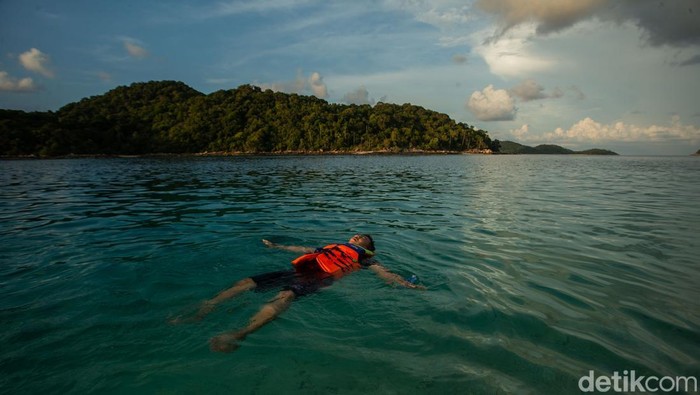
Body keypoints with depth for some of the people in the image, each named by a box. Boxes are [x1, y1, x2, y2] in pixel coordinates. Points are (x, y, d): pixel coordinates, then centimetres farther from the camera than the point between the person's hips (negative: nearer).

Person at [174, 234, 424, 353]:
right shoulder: (331, 248, 36)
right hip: (298, 271, 7)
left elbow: (384, 274, 6)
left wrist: (407, 284, -12)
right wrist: (277, 246, 52)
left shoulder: (363, 260, 20)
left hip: (317, 279, -7)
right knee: (248, 281, -7)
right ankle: (201, 312, -10)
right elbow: (303, 249, 44)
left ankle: (239, 335, -58)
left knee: (285, 296, -38)